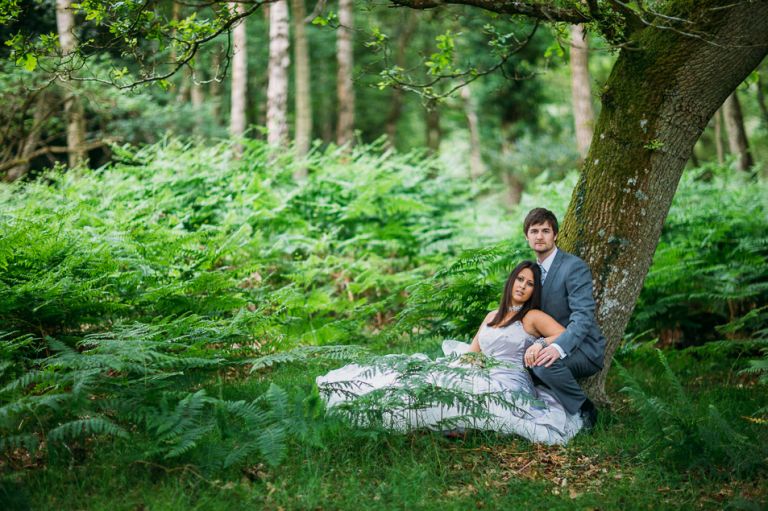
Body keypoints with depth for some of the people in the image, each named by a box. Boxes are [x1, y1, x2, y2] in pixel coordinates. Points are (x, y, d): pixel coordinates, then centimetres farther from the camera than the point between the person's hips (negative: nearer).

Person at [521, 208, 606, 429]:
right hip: (548, 345, 8)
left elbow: (583, 317, -27)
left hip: (582, 349, -8)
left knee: (545, 364, -34)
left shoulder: (574, 267, -16)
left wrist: (558, 348, -43)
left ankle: (584, 410, -12)